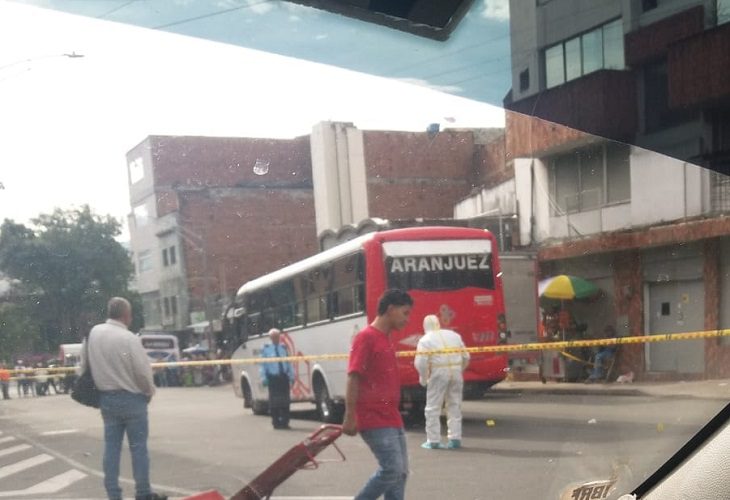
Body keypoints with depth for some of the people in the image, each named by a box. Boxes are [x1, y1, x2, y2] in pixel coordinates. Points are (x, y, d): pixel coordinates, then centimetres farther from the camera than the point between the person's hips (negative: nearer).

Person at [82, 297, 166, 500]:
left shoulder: (93, 333, -1)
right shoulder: (129, 338, -18)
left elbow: (85, 364, 6)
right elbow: (143, 371, -15)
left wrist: (100, 384, 16)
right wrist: (149, 391, 4)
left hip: (105, 397, 6)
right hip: (131, 397, -5)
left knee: (111, 446, 10)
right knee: (138, 446, 4)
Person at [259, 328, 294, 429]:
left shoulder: (283, 348, 11)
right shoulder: (266, 349, 1)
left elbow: (289, 363, 13)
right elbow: (262, 365, 0)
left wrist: (291, 376, 9)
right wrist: (264, 378, -6)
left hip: (284, 376, 3)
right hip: (273, 377, -3)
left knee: (285, 400, 1)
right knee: (274, 400, -2)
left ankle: (284, 422, 8)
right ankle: (276, 422, 6)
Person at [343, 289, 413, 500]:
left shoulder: (386, 339, 16)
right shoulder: (365, 337, -11)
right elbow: (353, 378, -16)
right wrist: (350, 417, -19)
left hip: (392, 419, 9)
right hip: (374, 420, -9)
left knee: (400, 471, 7)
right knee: (392, 469, -11)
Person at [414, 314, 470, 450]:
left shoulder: (425, 340, 0)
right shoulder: (454, 335, 15)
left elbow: (421, 363, -11)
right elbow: (466, 357, 13)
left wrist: (423, 379, 2)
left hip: (439, 374, -4)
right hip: (456, 373, 5)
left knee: (433, 409, 5)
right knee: (454, 407, 14)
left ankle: (433, 441, 6)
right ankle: (455, 439, 14)